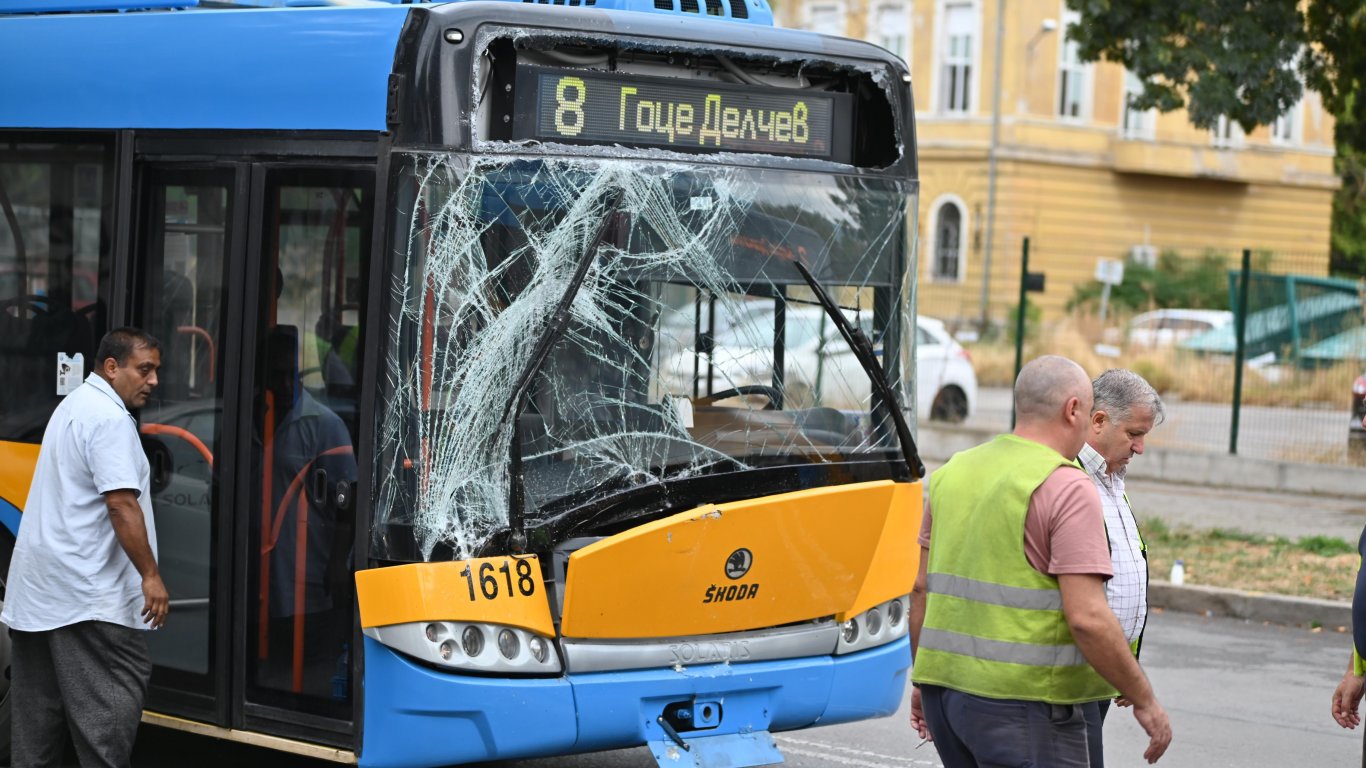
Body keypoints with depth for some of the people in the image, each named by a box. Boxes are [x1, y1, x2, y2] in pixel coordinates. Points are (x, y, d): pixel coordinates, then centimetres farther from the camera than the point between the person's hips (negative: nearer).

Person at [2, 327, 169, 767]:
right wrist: (150, 575, -20)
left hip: (36, 586, 10)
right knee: (113, 698, -8)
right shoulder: (110, 418, -14)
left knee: (39, 699, 11)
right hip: (86, 592, -10)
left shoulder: (74, 405, 18)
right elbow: (121, 504, -22)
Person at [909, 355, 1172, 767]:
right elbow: (1087, 618, -18)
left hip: (944, 684, 8)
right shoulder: (1068, 488, -12)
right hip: (1023, 700, -8)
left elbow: (921, 586, 15)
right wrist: (1144, 701, -9)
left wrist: (925, 677, 24)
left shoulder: (953, 472, 11)